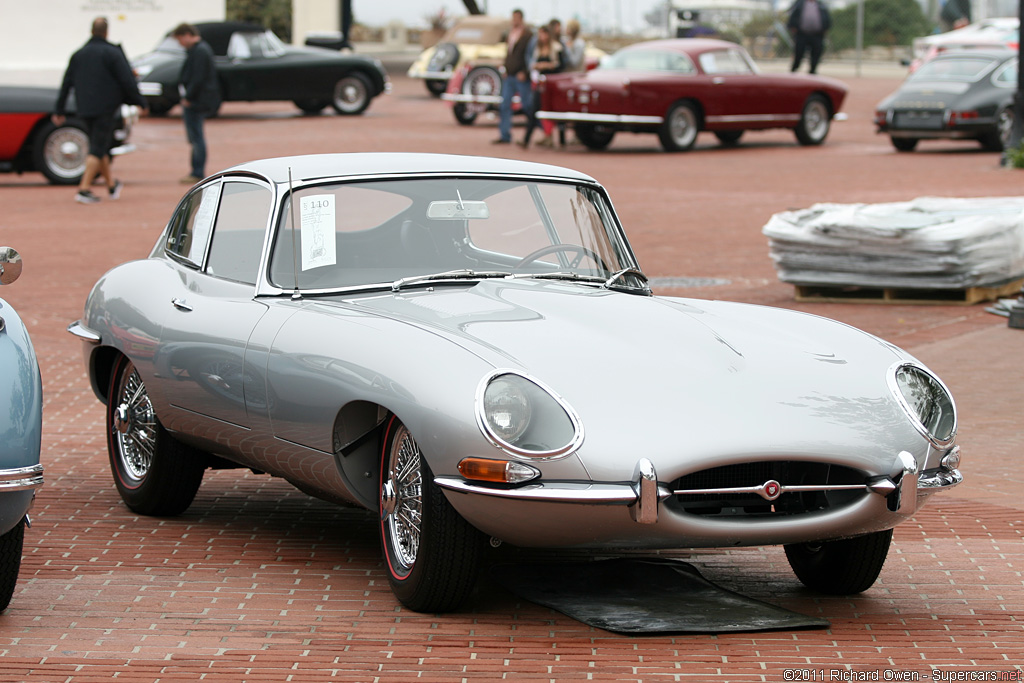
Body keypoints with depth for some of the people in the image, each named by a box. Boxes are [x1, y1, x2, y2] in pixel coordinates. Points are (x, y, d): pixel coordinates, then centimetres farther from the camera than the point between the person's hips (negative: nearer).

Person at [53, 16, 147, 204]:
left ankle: (112, 184, 32)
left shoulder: (78, 55, 8)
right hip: (105, 108, -6)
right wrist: (140, 102, -2)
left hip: (85, 109, 6)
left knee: (100, 147, 19)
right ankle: (84, 189, -14)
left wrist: (59, 111, 13)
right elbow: (127, 81, -11)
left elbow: (66, 84, 9)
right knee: (98, 149, -5)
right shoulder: (112, 53, -8)